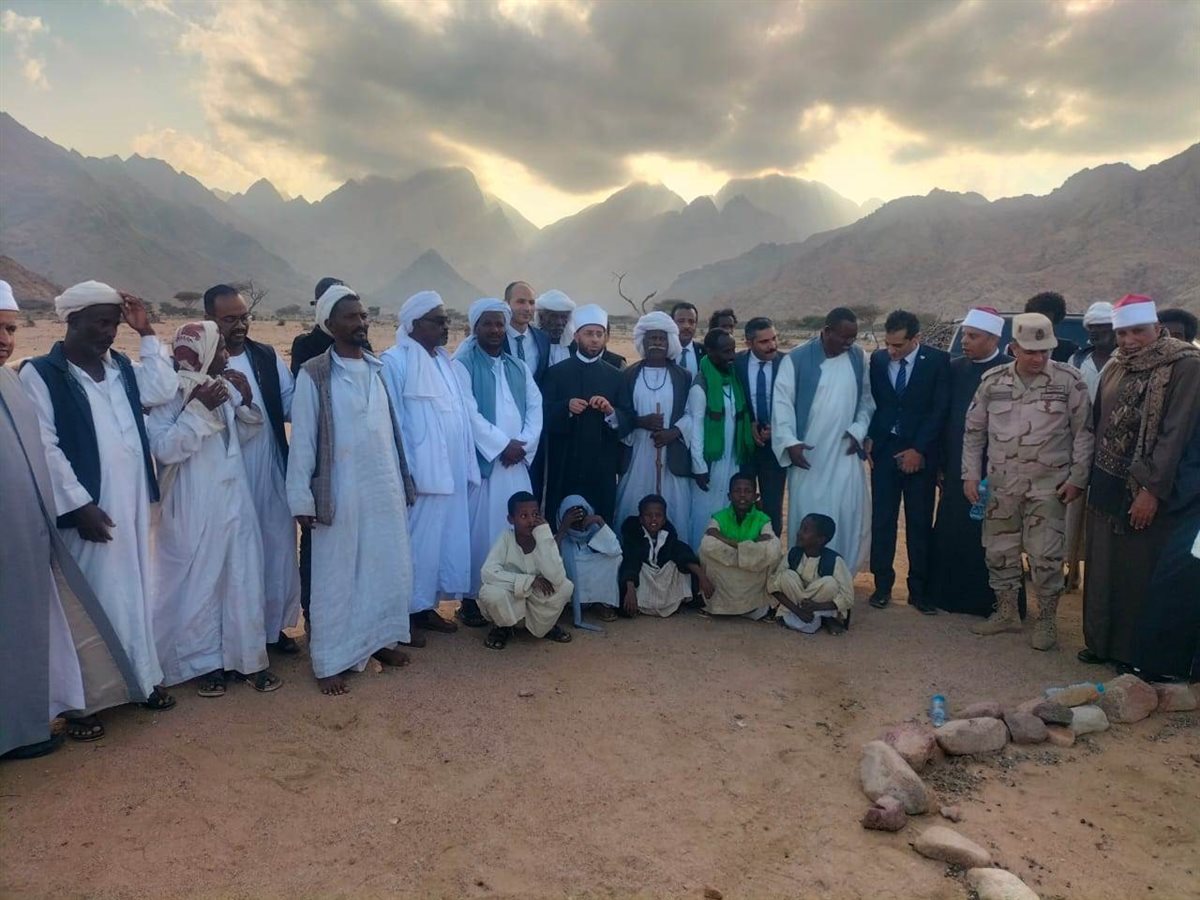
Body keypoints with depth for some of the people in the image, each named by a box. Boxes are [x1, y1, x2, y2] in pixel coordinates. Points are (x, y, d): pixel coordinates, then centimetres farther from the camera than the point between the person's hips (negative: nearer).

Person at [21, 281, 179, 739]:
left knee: (134, 590, 14)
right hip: (87, 508, -6)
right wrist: (79, 505, -17)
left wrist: (147, 334, -3)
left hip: (132, 504, 6)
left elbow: (162, 391, -4)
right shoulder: (40, 373, -7)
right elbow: (45, 447, -12)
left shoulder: (122, 366, 12)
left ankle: (141, 676, 28)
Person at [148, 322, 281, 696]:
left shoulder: (224, 387, 5)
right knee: (199, 583, 7)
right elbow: (164, 448, -21)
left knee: (243, 578, 10)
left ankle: (248, 657, 23)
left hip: (232, 500, 6)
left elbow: (246, 433, 15)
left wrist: (245, 400, -3)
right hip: (193, 508, -6)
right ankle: (205, 663, 23)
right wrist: (200, 409, -26)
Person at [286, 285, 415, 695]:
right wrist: (301, 499, -10)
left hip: (385, 490, 5)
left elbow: (391, 427, 10)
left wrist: (403, 480, 11)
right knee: (336, 578, 5)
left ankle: (379, 639, 32)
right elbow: (302, 439, -8)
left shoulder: (379, 368, 7)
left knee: (390, 569, 13)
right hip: (340, 493, -5)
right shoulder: (313, 374, -8)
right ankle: (330, 662, 17)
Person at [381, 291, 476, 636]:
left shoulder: (445, 362, 13)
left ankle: (426, 605, 24)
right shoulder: (395, 362, -10)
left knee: (444, 539, 12)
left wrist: (468, 468, 11)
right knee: (416, 542, 1)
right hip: (419, 475, -7)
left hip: (450, 473, 7)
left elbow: (461, 415, 13)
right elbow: (392, 423, -13)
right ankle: (407, 610, 14)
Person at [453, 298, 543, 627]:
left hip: (517, 460, 5)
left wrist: (523, 444, -7)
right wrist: (502, 445, -14)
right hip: (481, 458, -5)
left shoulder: (519, 367, 16)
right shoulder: (462, 364, -2)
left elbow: (535, 406, 8)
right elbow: (469, 412, -12)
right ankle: (472, 597, 7)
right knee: (480, 529, -3)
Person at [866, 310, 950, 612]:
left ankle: (919, 590, 13)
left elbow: (939, 409, -6)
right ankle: (882, 585, 14)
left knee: (920, 524, 4)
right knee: (882, 520, 3)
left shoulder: (937, 361, -4)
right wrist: (868, 441, -1)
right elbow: (871, 402, 9)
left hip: (919, 454, -2)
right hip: (884, 451, 2)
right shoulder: (878, 359, 3)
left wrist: (919, 449, -10)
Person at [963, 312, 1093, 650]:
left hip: (1048, 486, -3)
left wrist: (1077, 478, -5)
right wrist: (971, 474, 4)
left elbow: (1084, 432, -2)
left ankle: (1046, 621, 17)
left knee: (1045, 556, 1)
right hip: (1002, 484, 3)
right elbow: (974, 431, 8)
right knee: (999, 552, 11)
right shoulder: (992, 381, 1)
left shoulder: (1068, 380, -6)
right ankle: (1006, 612, 28)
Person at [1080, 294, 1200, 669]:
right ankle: (1102, 641, 26)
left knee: (1140, 574, 2)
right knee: (1101, 569, 12)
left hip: (1146, 492, -6)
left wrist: (1152, 489, -19)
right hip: (1106, 488, 6)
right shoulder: (1114, 368, 9)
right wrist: (1094, 478, 11)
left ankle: (1136, 654, 16)